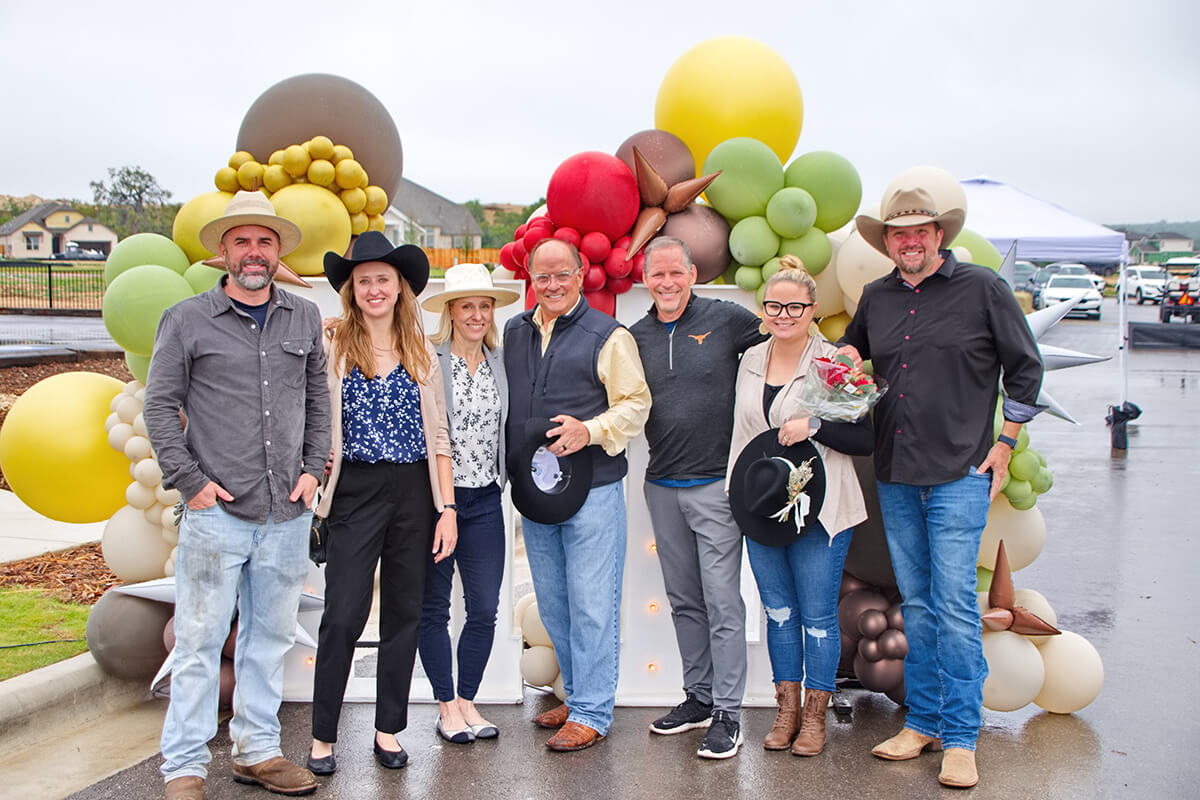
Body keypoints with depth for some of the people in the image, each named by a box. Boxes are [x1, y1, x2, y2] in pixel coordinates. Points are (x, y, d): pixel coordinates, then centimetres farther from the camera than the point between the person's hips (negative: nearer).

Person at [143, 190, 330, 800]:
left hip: (287, 514, 4)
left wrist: (313, 469, 6)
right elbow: (159, 407, 1)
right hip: (215, 511, -3)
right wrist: (190, 481, -6)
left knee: (270, 637, 12)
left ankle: (257, 751, 25)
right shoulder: (186, 320, 1)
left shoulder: (305, 319, 11)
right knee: (199, 641, -1)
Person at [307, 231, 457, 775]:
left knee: (404, 613, 9)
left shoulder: (421, 353, 9)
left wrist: (447, 508, 3)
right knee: (344, 614, -4)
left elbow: (438, 437, 8)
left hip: (414, 492, 3)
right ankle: (322, 736, 10)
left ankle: (389, 729, 22)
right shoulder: (331, 347, 0)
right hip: (356, 491, -3)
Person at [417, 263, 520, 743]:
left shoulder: (501, 361, 9)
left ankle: (467, 699, 20)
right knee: (434, 607, 7)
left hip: (485, 500, 4)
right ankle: (446, 707, 19)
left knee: (485, 609, 4)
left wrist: (501, 479, 8)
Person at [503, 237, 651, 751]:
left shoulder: (608, 336, -4)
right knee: (552, 602, 14)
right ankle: (578, 694, 29)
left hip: (592, 491, -6)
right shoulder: (514, 333, 12)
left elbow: (636, 403, -6)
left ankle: (591, 713, 8)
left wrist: (590, 430, -22)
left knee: (591, 604, -2)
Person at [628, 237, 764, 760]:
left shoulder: (726, 319, -3)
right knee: (683, 600, 13)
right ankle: (698, 696, 26)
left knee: (722, 601, -3)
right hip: (662, 486, 5)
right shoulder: (636, 337, 8)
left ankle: (727, 714, 4)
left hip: (714, 482, -4)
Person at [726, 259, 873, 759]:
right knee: (778, 610, 13)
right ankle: (786, 708, 25)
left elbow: (866, 439, -10)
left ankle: (815, 715, 17)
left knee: (817, 615, 2)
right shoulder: (751, 361, 9)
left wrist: (814, 426, -21)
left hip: (818, 510, -5)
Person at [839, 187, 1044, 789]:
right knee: (915, 603, 11)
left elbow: (1025, 367, 3)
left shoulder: (983, 287, -2)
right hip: (894, 476, 5)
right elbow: (851, 349, 30)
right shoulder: (875, 298, 11)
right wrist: (846, 359, 5)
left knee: (954, 605, -7)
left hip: (959, 473, -4)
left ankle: (960, 738, 4)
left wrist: (1004, 445, -1)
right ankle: (922, 721, 22)